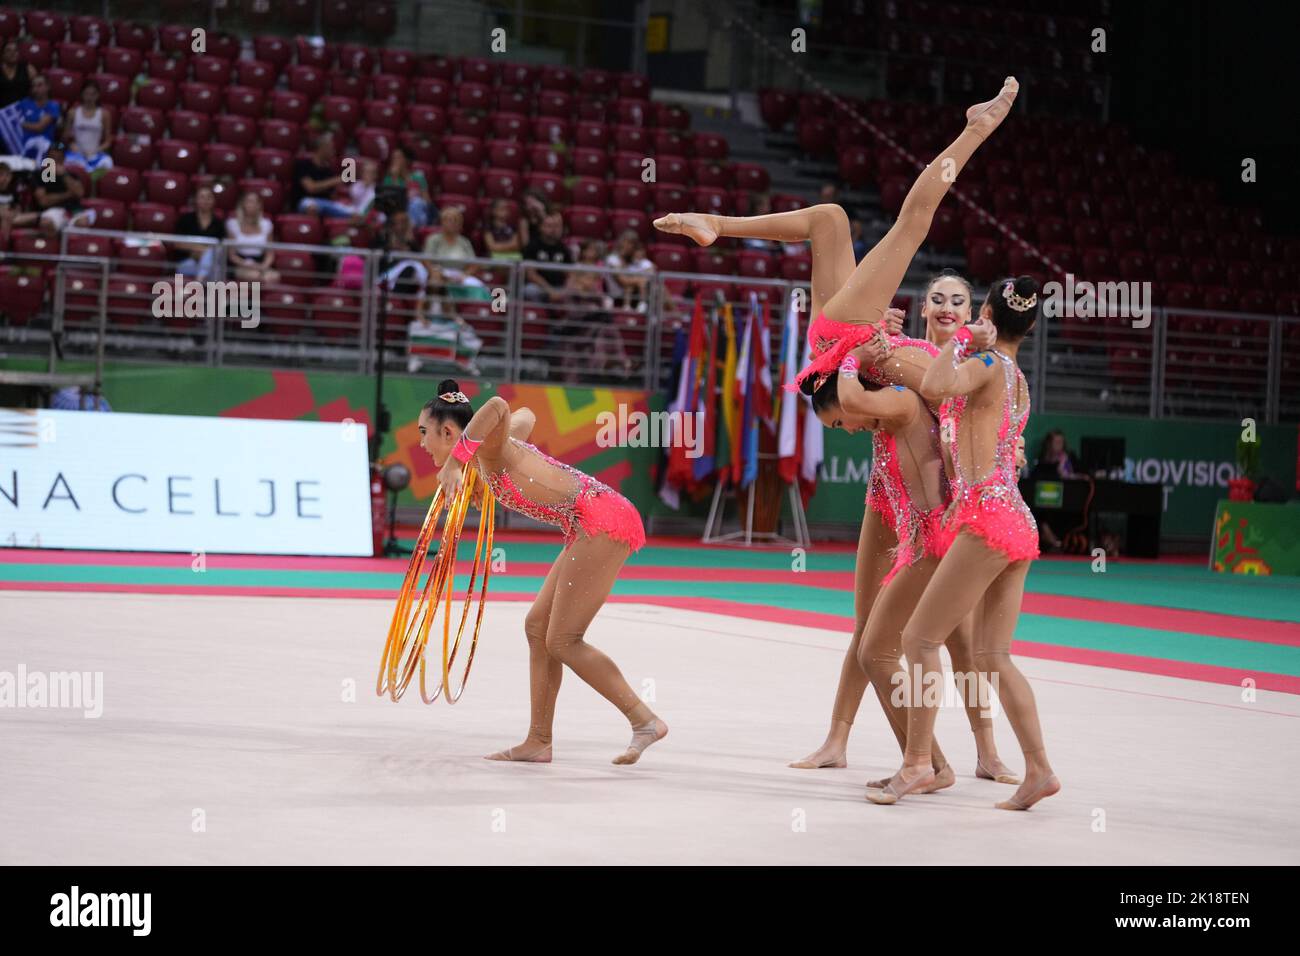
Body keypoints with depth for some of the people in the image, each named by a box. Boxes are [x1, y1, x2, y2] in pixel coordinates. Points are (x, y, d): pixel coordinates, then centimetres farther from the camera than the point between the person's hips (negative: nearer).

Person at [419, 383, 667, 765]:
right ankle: (538, 741, 14)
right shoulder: (491, 453, 17)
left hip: (603, 523, -10)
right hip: (594, 528, 10)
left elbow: (497, 406, -33)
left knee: (562, 641, -7)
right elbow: (524, 415, 39)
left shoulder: (489, 447, -9)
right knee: (538, 627, 12)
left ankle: (645, 721, -3)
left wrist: (456, 460, -33)